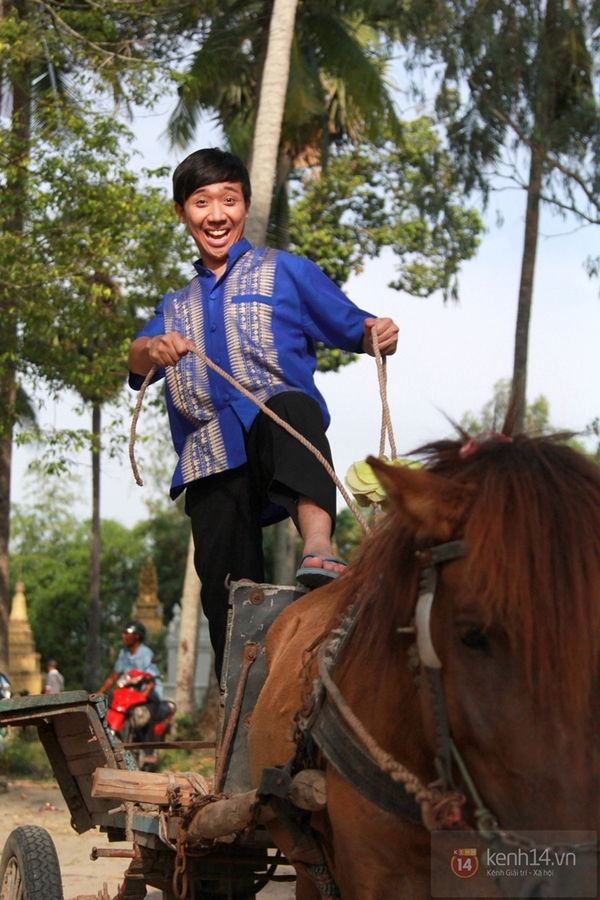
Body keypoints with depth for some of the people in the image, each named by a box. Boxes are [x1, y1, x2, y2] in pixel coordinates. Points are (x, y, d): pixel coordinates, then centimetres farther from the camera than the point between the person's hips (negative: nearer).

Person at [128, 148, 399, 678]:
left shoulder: (284, 272, 18)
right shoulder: (178, 306, 28)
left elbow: (354, 330, 13)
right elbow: (136, 365, 9)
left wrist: (379, 337, -12)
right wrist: (153, 351, -17)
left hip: (274, 436, -5)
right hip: (210, 464, 5)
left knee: (291, 407, -41)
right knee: (228, 600, -4)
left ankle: (319, 546, -65)